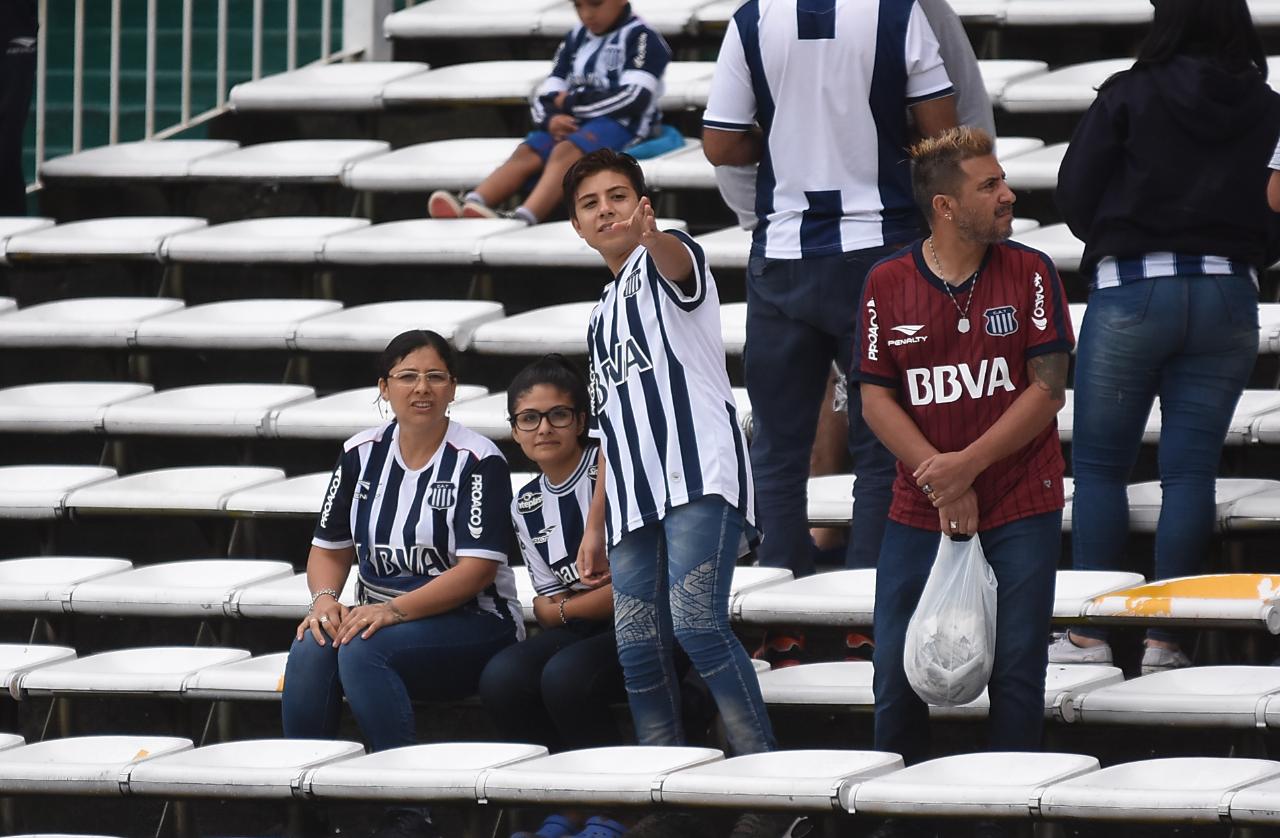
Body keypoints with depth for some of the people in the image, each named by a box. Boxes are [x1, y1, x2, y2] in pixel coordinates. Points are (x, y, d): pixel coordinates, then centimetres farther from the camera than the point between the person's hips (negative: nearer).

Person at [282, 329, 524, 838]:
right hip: (380, 616, 5)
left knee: (361, 652, -34)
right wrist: (324, 599, -9)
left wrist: (395, 609, -25)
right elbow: (330, 548, 14)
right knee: (310, 652, -27)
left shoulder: (477, 461, -7)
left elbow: (477, 568, -15)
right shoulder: (362, 455, 9)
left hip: (472, 626, -5)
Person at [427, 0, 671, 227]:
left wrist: (571, 102, -5)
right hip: (572, 124, 7)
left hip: (620, 123, -7)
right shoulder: (576, 39, 19)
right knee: (527, 153, -20)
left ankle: (523, 219, -58)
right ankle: (470, 207, -43)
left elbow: (634, 99, -14)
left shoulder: (640, 38, -3)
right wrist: (551, 118, -10)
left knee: (565, 151, -35)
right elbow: (546, 94, 15)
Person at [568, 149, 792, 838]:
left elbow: (678, 261, -23)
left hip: (698, 478, -8)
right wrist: (594, 527, 23)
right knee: (639, 653, 0)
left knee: (697, 624, -22)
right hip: (634, 500, 8)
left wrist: (650, 234, -47)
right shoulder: (603, 319, 28)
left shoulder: (667, 264, 5)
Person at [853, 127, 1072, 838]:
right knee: (899, 676, 1)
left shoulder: (1031, 273, -2)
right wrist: (939, 478, -12)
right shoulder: (888, 284, 1)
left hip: (1022, 511, -1)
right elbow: (875, 399, 0)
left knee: (1017, 674, -2)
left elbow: (1048, 388, -5)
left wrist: (968, 464, -13)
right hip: (919, 513, 1)